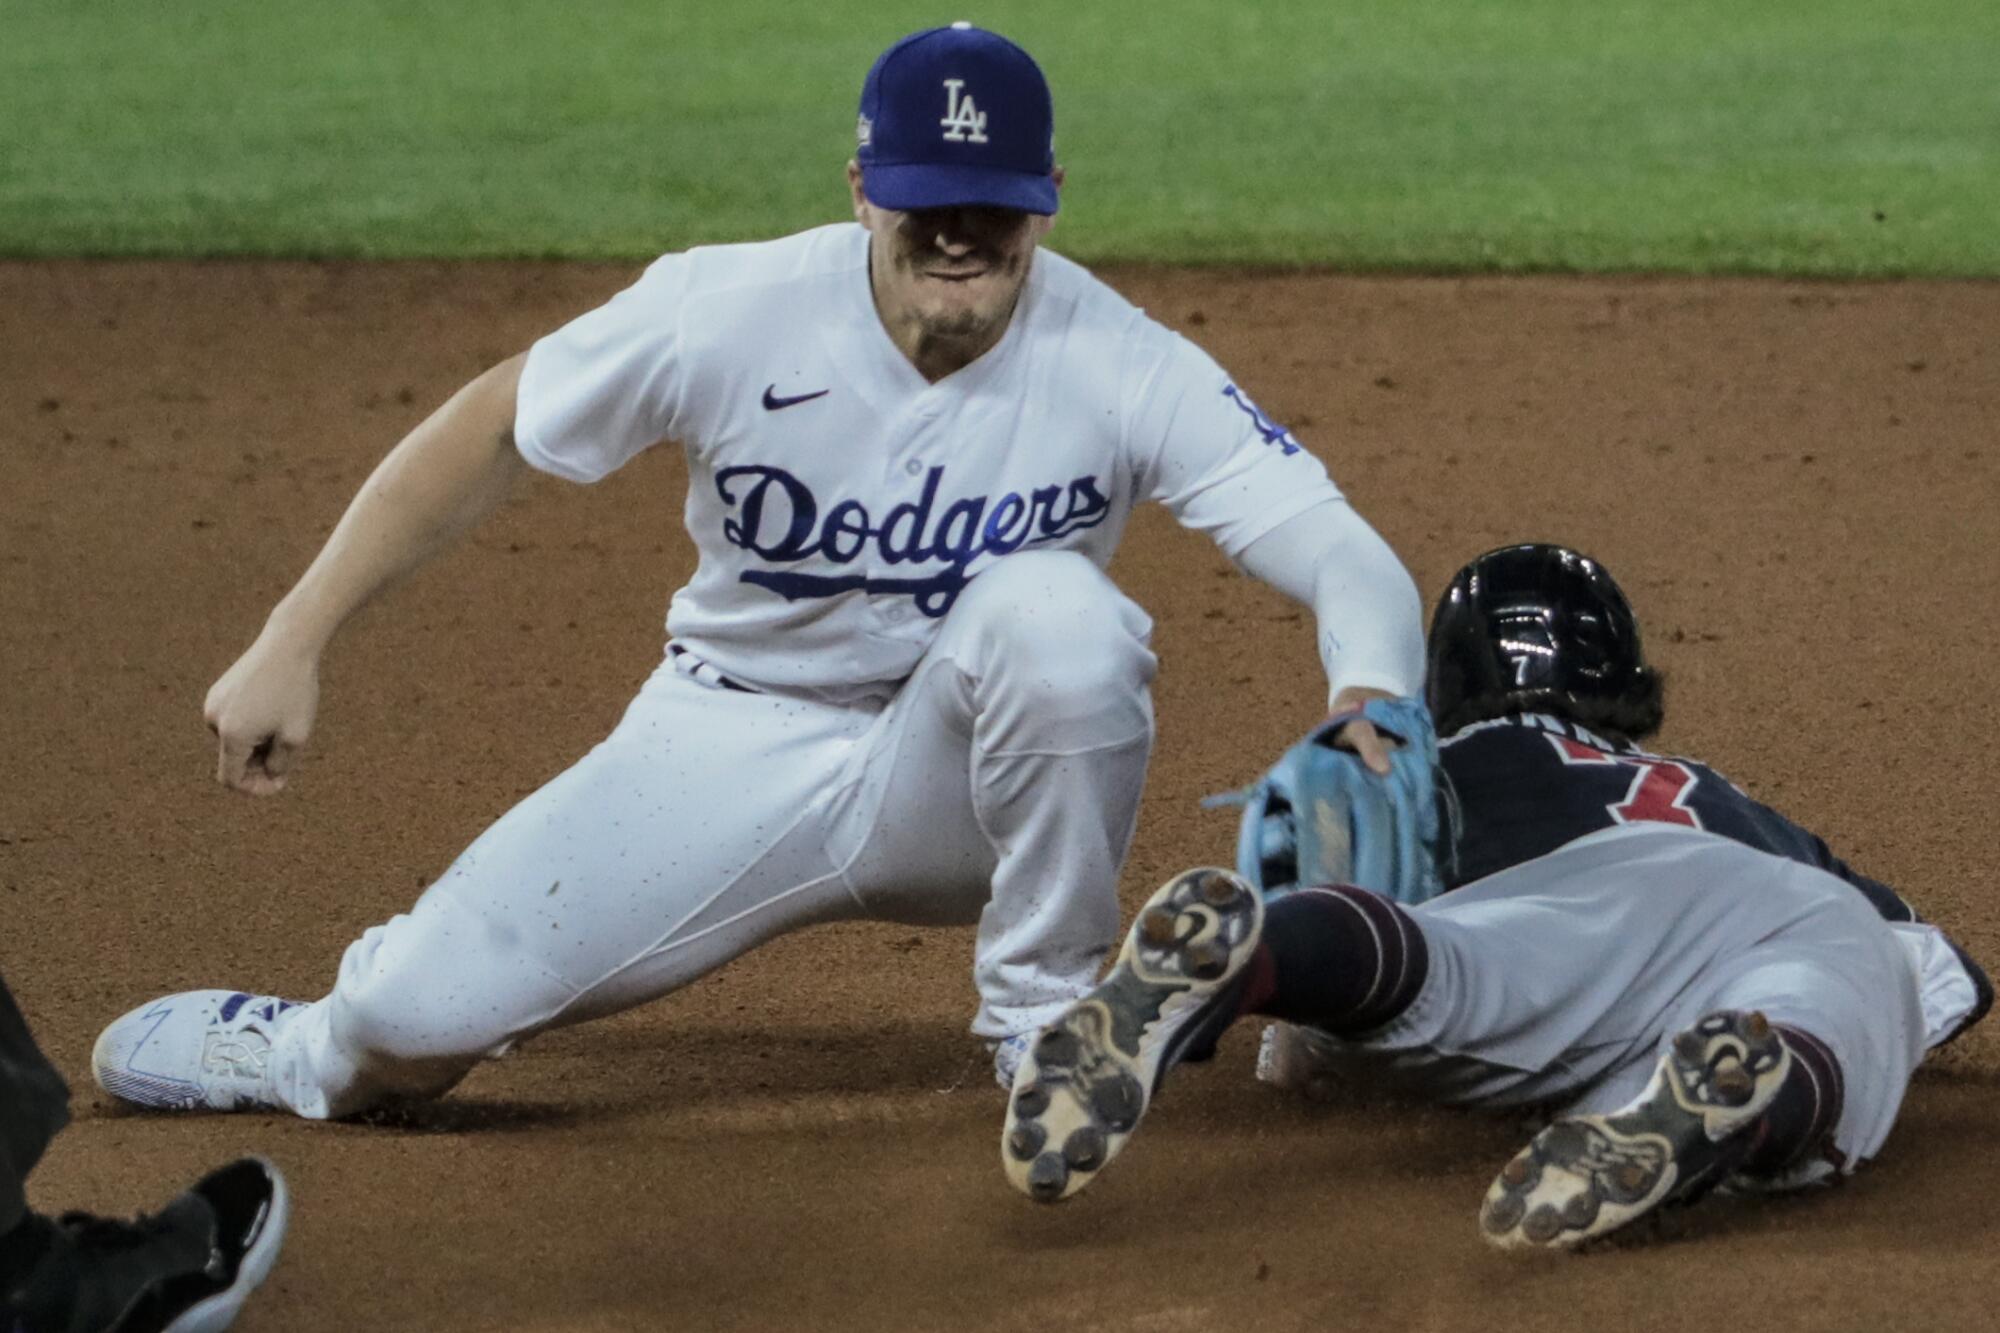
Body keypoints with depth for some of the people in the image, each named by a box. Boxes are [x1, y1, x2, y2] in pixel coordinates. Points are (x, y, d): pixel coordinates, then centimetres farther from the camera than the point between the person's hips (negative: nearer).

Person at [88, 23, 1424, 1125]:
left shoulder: (1121, 368, -19)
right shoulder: (727, 316, -17)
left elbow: (1341, 552, -26)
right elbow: (489, 429, -4)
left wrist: (1371, 698, -49)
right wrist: (295, 642, -6)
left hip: (954, 778, -1)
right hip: (732, 749, 1)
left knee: (1058, 612, -35)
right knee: (409, 1030, -16)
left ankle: (1046, 1016, -13)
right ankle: (317, 1048, 26)